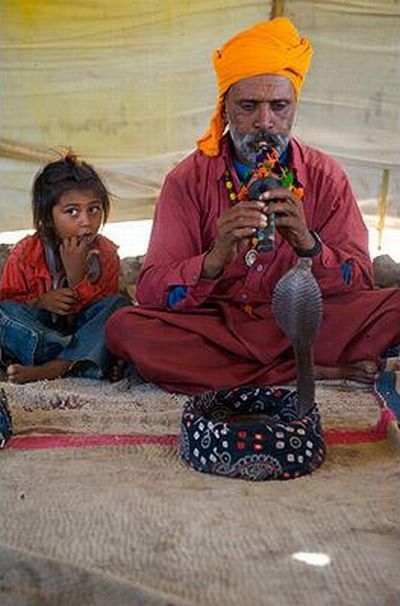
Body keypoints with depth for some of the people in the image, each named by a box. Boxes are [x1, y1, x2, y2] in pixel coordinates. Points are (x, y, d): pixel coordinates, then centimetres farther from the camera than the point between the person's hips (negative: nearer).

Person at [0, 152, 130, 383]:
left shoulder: (106, 254, -8)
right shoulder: (27, 252, -10)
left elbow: (102, 310, -12)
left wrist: (76, 275, -26)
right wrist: (40, 302, -26)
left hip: (83, 331, 1)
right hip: (36, 330, 0)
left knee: (119, 305, -25)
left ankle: (56, 366, -38)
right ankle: (79, 361, -29)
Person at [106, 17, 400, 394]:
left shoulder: (325, 176, 2)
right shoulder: (189, 180, -2)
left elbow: (359, 285, -3)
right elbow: (150, 292, -10)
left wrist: (308, 245, -23)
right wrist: (214, 260, -29)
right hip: (216, 326, 1)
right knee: (124, 328, -29)